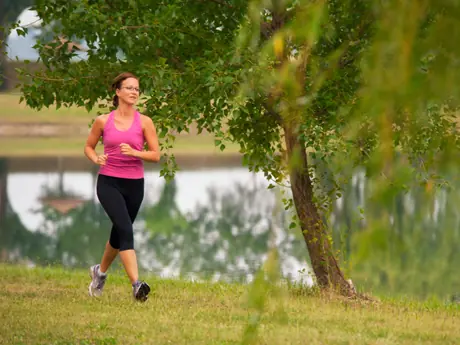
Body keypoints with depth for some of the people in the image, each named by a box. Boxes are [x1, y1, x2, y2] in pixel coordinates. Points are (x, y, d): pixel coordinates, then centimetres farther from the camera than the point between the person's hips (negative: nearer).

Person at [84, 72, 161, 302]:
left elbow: (156, 155, -1)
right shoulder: (103, 121, 0)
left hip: (134, 185, 3)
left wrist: (135, 152, -19)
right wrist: (96, 159, -9)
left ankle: (100, 272, 44)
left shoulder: (144, 122, 0)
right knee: (125, 229, -20)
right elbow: (88, 147, 13)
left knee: (119, 232, 16)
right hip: (108, 182, -2)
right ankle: (136, 285, -27)